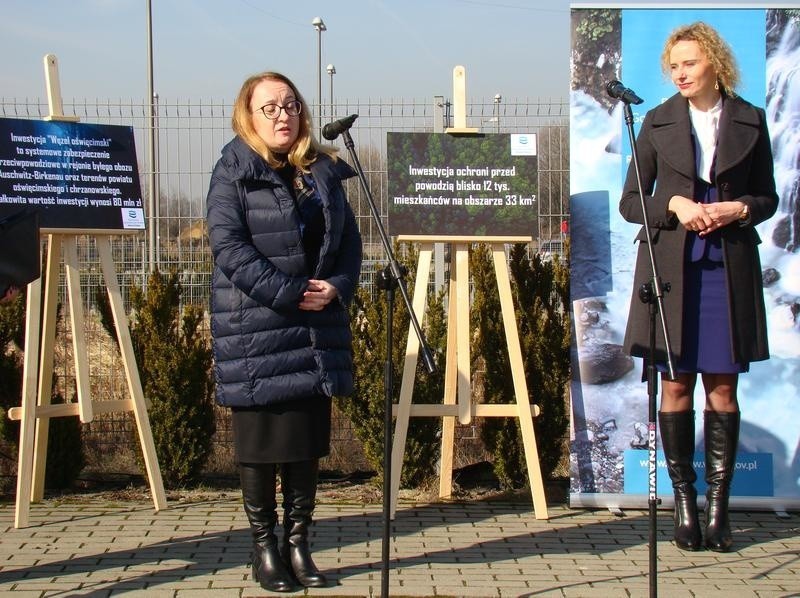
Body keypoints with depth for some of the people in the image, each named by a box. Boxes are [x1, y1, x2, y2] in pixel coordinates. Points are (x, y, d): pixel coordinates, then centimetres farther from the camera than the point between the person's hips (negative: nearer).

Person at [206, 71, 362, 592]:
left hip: (318, 327, 5)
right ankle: (265, 548, 13)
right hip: (255, 330, -5)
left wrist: (336, 288, -8)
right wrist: (290, 293, -18)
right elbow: (229, 246, -14)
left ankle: (298, 544, 19)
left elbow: (350, 239, 12)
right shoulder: (234, 174, -4)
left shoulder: (324, 172, 12)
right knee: (262, 441, 2)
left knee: (309, 441, 8)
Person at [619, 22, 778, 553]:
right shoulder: (658, 122, 6)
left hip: (729, 269, 0)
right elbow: (630, 201, 6)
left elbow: (768, 197, 11)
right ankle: (685, 501, 9)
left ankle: (718, 505, 8)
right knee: (676, 386, 1)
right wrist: (673, 204, -12)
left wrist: (737, 209, -9)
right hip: (672, 266, 0)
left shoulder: (750, 121, 6)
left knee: (722, 388, 2)